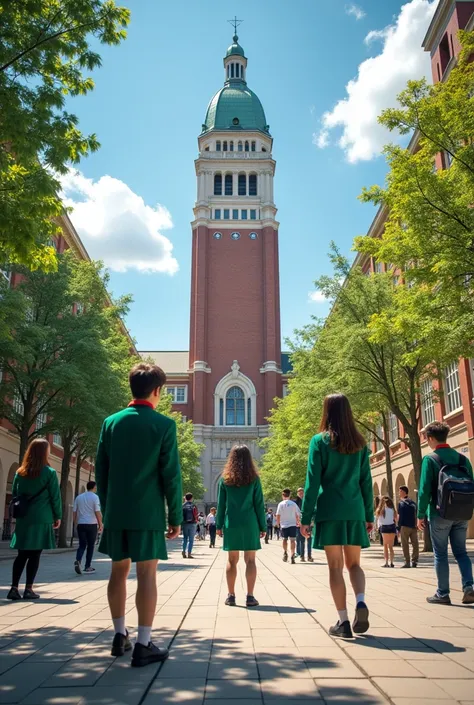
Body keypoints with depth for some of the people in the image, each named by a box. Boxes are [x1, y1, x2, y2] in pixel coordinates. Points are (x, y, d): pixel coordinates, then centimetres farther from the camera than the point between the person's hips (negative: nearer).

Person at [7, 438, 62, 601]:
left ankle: (14, 588, 7)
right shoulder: (49, 472, -7)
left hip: (23, 519, 4)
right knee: (34, 555, 3)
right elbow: (55, 497, -6)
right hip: (42, 519, -4)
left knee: (22, 554, 10)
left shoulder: (20, 472, 8)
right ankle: (29, 590, 5)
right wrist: (58, 516, 4)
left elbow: (14, 495, 13)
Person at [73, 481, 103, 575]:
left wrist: (76, 524, 18)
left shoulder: (78, 497, 9)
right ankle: (87, 567, 11)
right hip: (91, 525, -4)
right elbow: (97, 512, -11)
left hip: (81, 524, 4)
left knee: (82, 545, 10)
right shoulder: (95, 497, -6)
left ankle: (78, 561, -14)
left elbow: (74, 512, 9)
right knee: (90, 546, 7)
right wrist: (100, 525, -3)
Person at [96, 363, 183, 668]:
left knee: (119, 570, 15)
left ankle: (120, 635, 26)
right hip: (148, 512, -4)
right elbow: (171, 475, -9)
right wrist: (176, 516, -1)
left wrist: (106, 507, 16)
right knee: (147, 574, 1)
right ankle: (144, 645, 4)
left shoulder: (111, 422, 4)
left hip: (116, 512, 5)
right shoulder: (164, 424, -9)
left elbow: (101, 469, 7)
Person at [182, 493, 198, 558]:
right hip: (192, 524, -2)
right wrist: (197, 522, 12)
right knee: (191, 539, 4)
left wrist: (180, 525, 7)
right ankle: (189, 553, 0)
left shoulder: (182, 506, -1)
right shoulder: (194, 506, -5)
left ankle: (184, 551, 4)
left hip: (184, 524, 2)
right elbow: (196, 516, -5)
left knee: (185, 538, 15)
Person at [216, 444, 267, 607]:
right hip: (249, 524, -1)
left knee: (232, 560, 8)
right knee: (250, 560, 4)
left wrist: (219, 524, 10)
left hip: (231, 524, 1)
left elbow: (221, 504, 4)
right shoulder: (253, 478, 0)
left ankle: (231, 596, 10)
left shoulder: (225, 478, 3)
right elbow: (259, 504, 0)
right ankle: (250, 597, 3)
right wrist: (263, 526, 5)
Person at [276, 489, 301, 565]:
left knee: (285, 539, 19)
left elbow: (278, 515, -6)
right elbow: (298, 514, 2)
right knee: (292, 540, -1)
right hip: (292, 524, 0)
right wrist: (297, 522, 16)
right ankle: (292, 556, -9)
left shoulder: (281, 504, -4)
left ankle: (285, 552, 14)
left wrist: (278, 523, 8)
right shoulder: (293, 504, 0)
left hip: (284, 524, 0)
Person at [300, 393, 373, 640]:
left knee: (335, 566, 4)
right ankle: (361, 603, -8)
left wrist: (306, 517, -3)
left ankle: (343, 622, 4)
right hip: (354, 511, 3)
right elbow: (366, 481, 8)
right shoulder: (360, 443, 6)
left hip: (330, 510, -3)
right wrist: (369, 515, 15)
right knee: (354, 563, 15)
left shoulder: (319, 441, -4)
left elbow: (313, 481, -7)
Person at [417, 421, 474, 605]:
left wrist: (421, 515, -5)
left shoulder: (430, 459, -10)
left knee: (440, 554, 6)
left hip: (440, 514, -4)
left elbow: (424, 490, -13)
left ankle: (443, 593, 10)